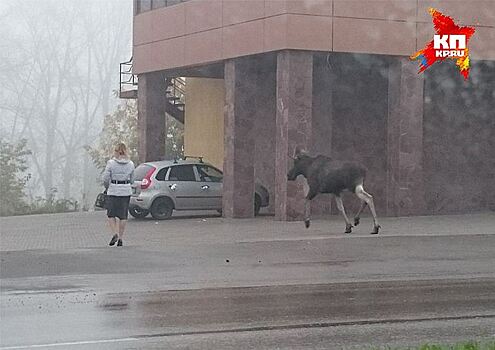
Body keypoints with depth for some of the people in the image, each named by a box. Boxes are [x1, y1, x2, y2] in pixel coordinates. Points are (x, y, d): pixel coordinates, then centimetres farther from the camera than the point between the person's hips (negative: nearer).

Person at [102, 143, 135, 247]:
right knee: (123, 216, 8)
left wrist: (107, 186, 9)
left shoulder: (111, 163, -9)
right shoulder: (131, 164, 1)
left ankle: (115, 233, -9)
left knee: (111, 214, 9)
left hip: (113, 191, -2)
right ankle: (120, 238, 8)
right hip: (126, 191, 2)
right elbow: (131, 180, 7)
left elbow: (105, 178, -9)